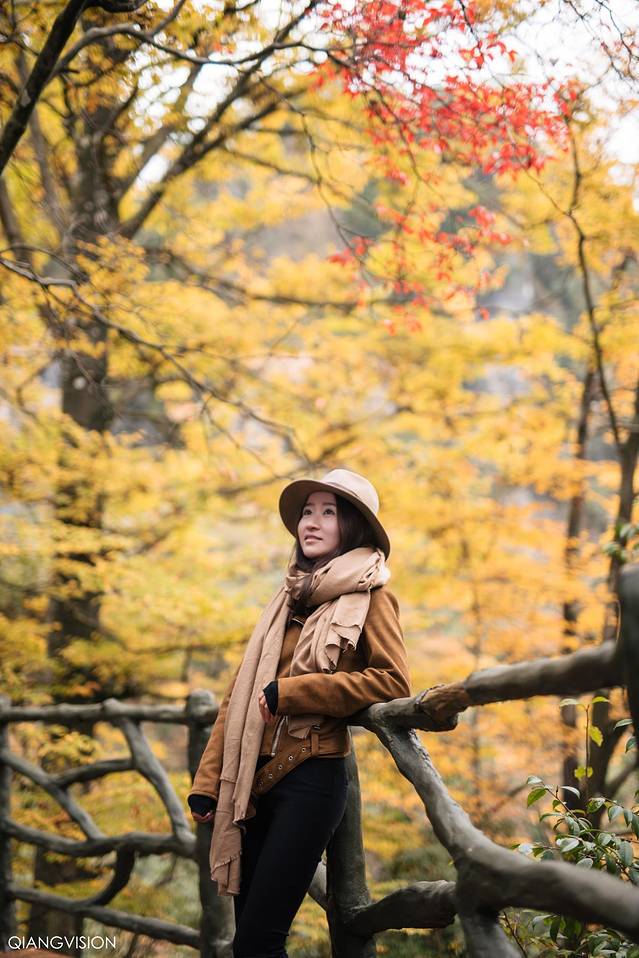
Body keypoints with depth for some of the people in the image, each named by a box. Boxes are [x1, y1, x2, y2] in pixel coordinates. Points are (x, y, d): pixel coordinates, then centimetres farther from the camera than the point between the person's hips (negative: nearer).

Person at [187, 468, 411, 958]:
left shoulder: (369, 596, 0)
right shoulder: (289, 599, 18)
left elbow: (393, 682, -13)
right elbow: (241, 694, 14)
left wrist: (291, 692, -14)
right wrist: (208, 782, 6)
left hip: (312, 776, -6)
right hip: (255, 780, 6)